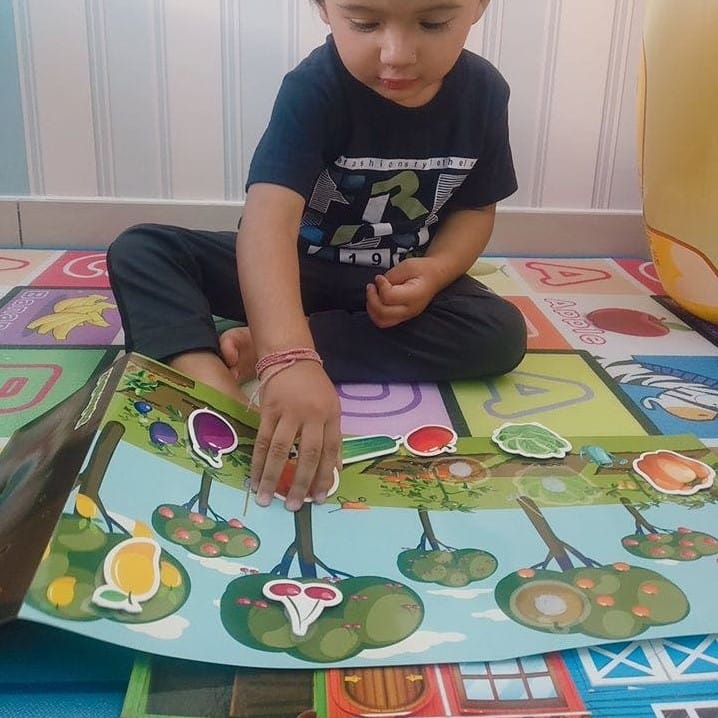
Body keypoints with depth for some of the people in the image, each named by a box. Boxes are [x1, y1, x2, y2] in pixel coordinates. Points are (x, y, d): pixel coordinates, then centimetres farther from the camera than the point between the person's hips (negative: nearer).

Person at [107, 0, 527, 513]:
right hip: (300, 271, -2)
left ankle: (258, 347, -26)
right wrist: (289, 356, -58)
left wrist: (435, 271, -21)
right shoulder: (315, 88, -26)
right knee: (138, 251, -20)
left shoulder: (483, 91, -12)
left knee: (502, 334, -27)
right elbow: (269, 222, -41)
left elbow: (476, 207, 2)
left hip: (397, 283, 3)